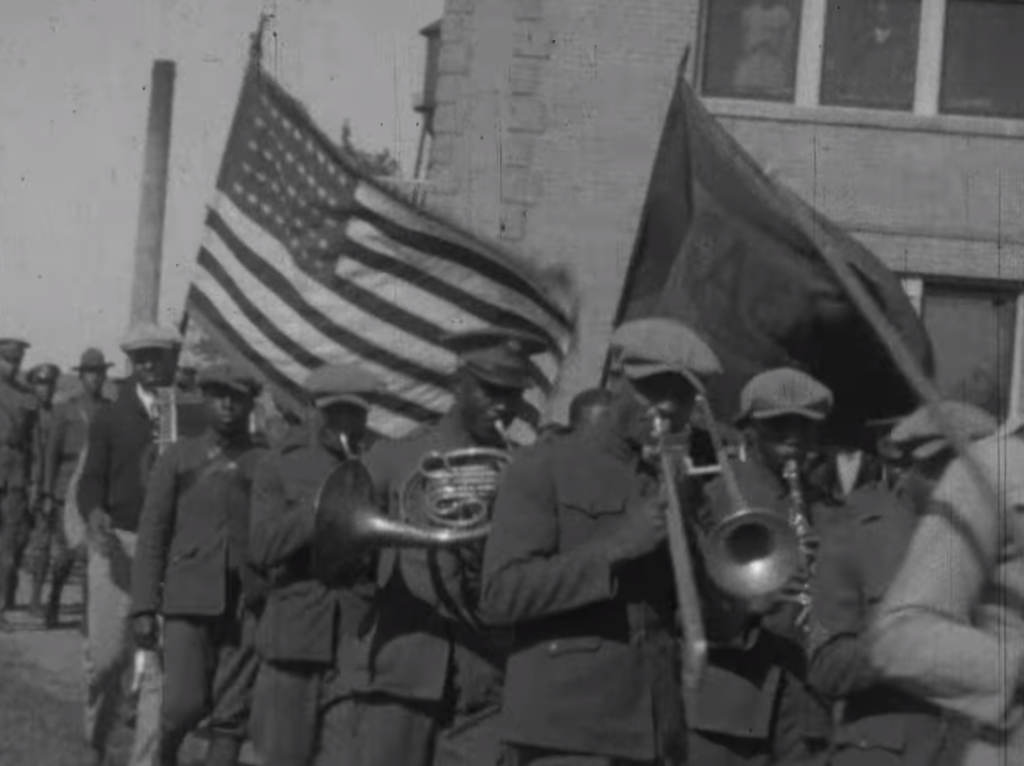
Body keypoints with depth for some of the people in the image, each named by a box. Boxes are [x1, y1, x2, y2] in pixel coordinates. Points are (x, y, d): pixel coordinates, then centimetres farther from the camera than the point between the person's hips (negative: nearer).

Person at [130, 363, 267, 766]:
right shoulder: (178, 458, 10)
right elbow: (151, 535, 6)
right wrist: (144, 607, -2)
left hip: (248, 600, 1)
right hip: (189, 597, -1)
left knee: (232, 714, -2)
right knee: (185, 704, -7)